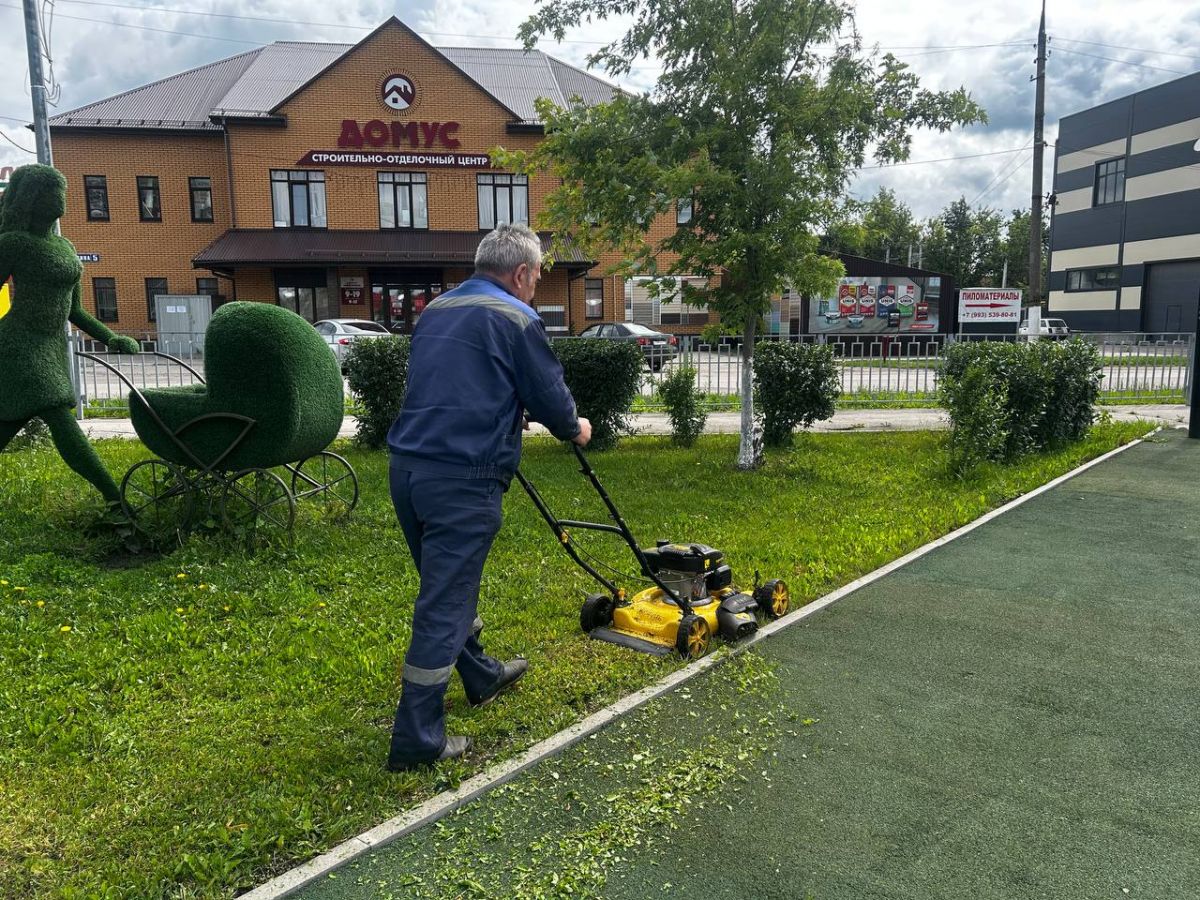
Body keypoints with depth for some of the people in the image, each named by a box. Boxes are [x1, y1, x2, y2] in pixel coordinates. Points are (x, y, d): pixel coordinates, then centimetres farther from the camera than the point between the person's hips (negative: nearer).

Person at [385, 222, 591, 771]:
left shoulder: (435, 311, 16)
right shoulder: (516, 320, -7)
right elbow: (549, 393, -2)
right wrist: (573, 429, 20)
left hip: (406, 466, 9)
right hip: (461, 479, -8)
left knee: (449, 586, 23)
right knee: (444, 606, -1)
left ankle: (482, 676, 44)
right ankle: (417, 740, 7)